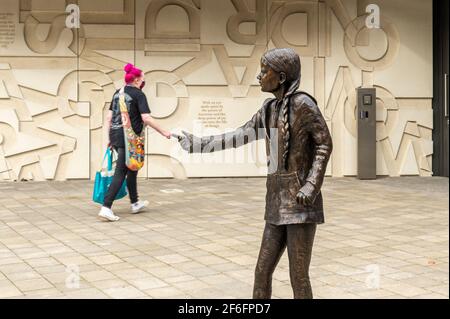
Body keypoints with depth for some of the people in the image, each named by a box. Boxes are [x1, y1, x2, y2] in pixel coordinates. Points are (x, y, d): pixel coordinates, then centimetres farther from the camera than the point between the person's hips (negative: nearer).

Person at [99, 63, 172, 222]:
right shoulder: (138, 94, -9)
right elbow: (146, 118, -17)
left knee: (131, 169, 22)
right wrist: (163, 132, -8)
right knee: (120, 173, -6)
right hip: (128, 138, -8)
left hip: (115, 135, 8)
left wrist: (110, 138, 19)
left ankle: (135, 203, 32)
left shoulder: (118, 93, 14)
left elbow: (109, 117, 14)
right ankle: (106, 208, -12)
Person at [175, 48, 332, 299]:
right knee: (262, 272, 9)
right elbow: (240, 136, 19)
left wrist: (311, 186, -22)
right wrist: (197, 144, 19)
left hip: (301, 203, -8)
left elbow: (325, 144, -12)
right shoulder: (270, 109, 13)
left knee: (299, 278, -3)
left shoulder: (303, 103, -11)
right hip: (279, 204, 8)